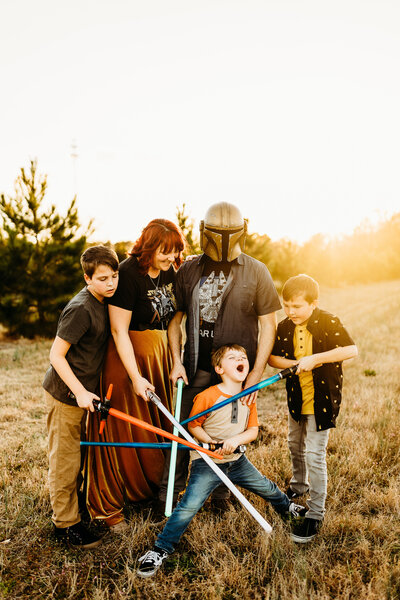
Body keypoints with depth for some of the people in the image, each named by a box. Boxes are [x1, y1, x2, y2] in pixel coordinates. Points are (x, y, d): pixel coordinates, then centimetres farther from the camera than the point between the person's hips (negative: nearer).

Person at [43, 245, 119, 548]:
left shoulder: (102, 302, 3)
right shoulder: (80, 309, -24)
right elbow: (56, 355, -23)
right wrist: (80, 392, -27)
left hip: (83, 390, 9)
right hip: (65, 394, -8)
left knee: (77, 455, 23)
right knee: (65, 460, 5)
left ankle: (76, 503, 42)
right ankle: (66, 523, 19)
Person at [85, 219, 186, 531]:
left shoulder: (169, 272, 1)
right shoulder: (128, 273, -21)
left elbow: (171, 319, 8)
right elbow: (119, 330, -21)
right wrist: (136, 377, -22)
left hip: (158, 352, 7)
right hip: (126, 355, -7)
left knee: (160, 426, 14)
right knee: (125, 433, 2)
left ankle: (153, 489, 35)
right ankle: (107, 506, 20)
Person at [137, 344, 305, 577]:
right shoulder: (208, 396, -18)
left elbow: (253, 430, 1)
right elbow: (193, 426, -9)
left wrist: (236, 439, -18)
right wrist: (211, 442, -22)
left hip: (237, 460, 6)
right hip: (207, 462, -5)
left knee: (266, 488, 20)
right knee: (189, 506, -16)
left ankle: (286, 507, 54)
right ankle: (160, 550, 0)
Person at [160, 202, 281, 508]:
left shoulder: (256, 272, -3)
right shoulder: (189, 270, 4)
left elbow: (268, 325, -3)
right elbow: (175, 318, 9)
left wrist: (257, 373, -8)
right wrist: (177, 361, 0)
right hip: (197, 368, 2)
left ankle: (221, 493, 31)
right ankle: (170, 493, 27)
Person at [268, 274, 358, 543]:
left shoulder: (329, 323, -18)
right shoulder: (285, 327, -4)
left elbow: (351, 350, -29)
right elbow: (273, 357, -1)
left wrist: (314, 359, -34)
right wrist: (296, 363, -19)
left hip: (322, 400, -6)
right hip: (296, 397, 6)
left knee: (315, 455, -4)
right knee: (296, 445, 24)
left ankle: (316, 513, 12)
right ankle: (300, 484, 51)